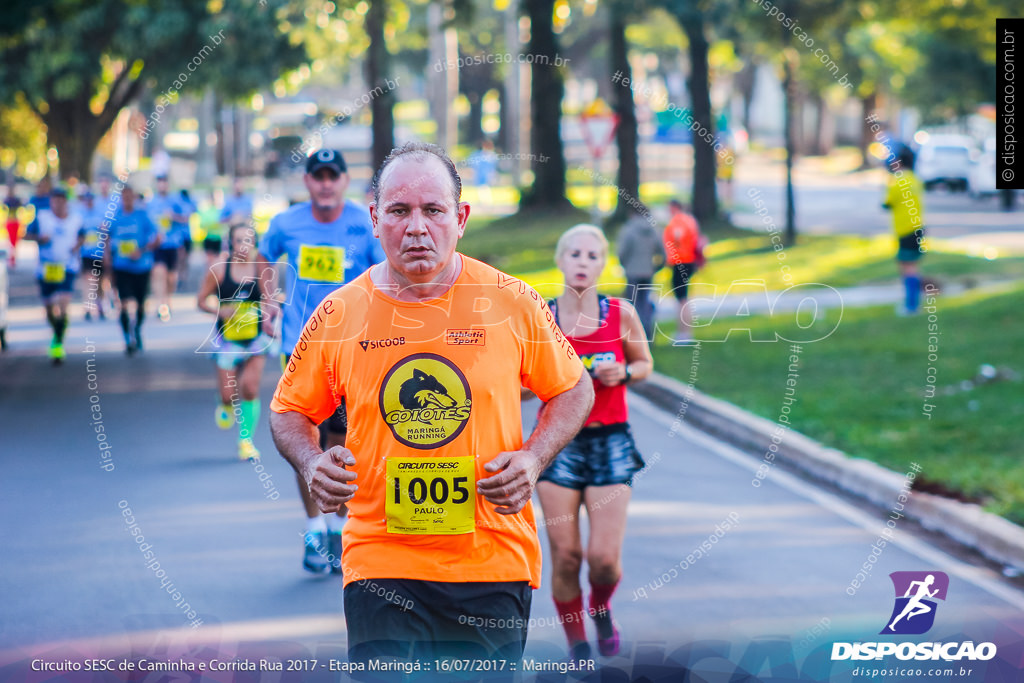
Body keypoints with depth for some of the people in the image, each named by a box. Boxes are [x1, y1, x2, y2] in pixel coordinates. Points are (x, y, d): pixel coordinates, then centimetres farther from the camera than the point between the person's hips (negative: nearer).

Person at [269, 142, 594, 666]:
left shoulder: (512, 303, -1)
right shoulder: (337, 316, 0)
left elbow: (574, 390, 12)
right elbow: (289, 410, 15)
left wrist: (533, 459, -5)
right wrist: (313, 464, -6)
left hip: (494, 560, 0)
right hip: (380, 563, 0)